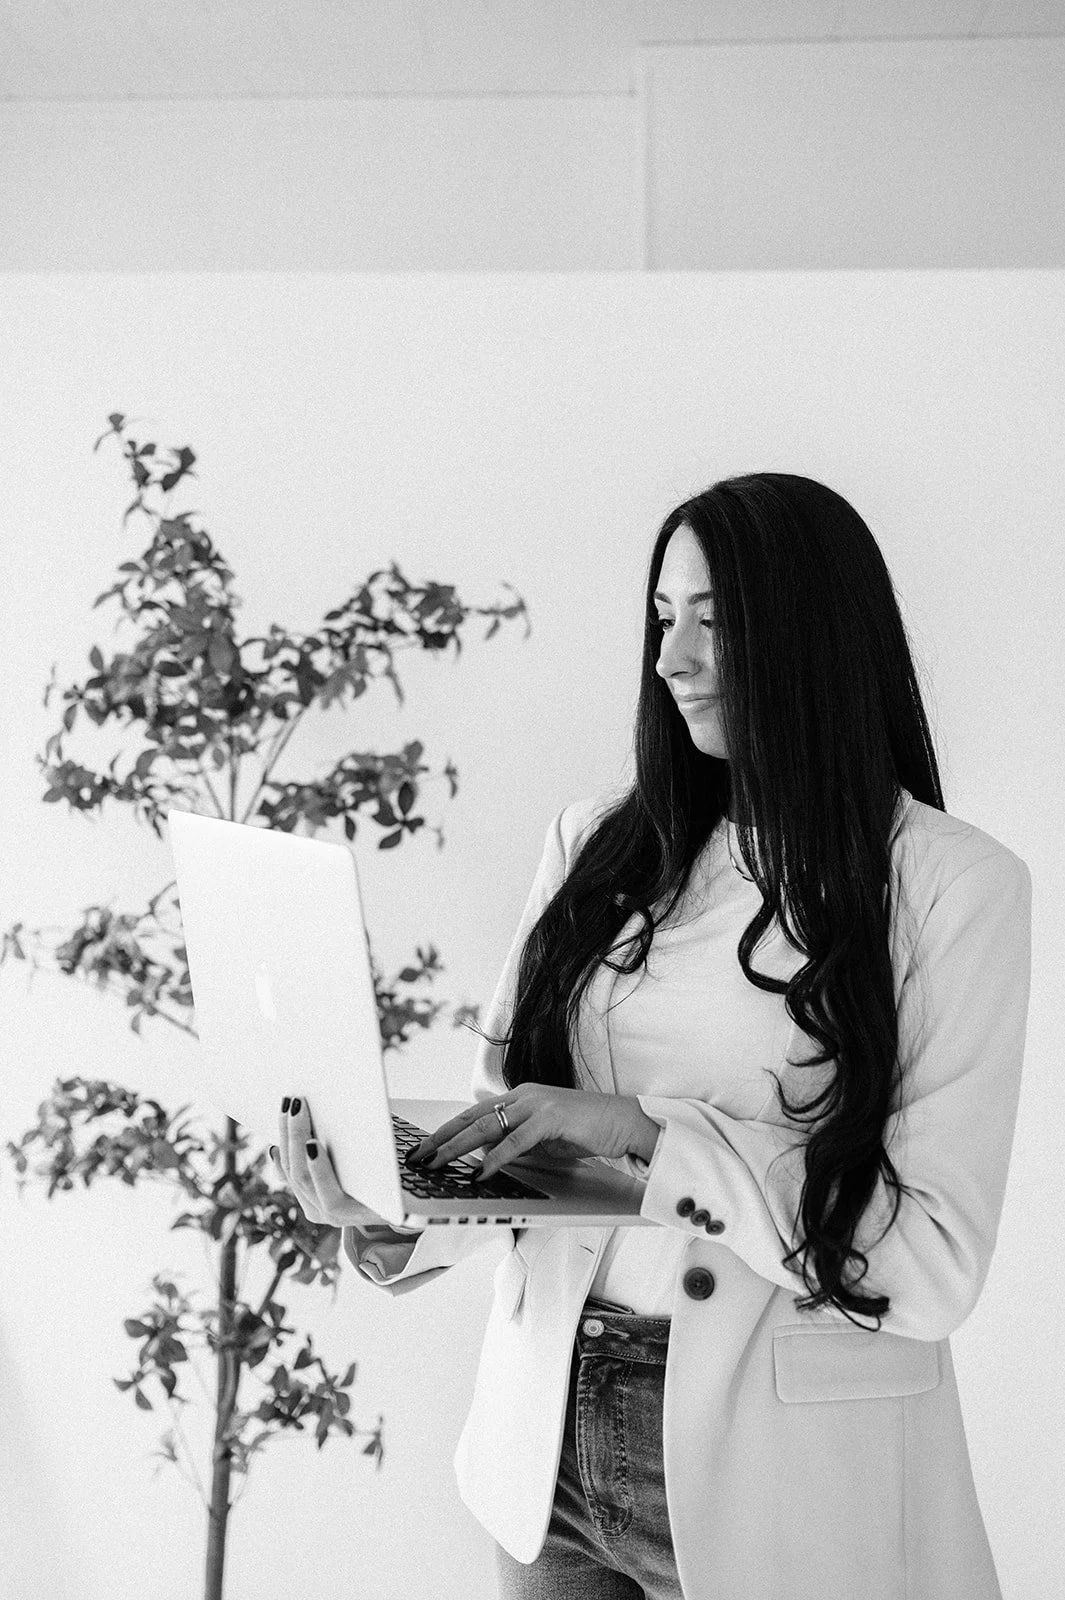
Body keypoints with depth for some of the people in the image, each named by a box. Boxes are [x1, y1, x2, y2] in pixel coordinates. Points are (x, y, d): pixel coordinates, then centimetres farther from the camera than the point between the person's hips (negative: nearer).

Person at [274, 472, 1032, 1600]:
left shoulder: (956, 884, -10)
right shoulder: (596, 843, 3)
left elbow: (937, 1264, -15)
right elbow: (501, 1108, 5)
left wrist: (647, 1133, -21)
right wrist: (393, 1220, -15)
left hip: (776, 1467, -3)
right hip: (548, 1437, 4)